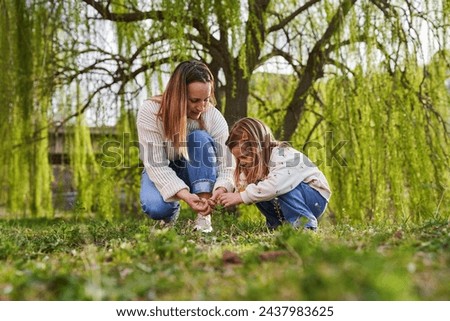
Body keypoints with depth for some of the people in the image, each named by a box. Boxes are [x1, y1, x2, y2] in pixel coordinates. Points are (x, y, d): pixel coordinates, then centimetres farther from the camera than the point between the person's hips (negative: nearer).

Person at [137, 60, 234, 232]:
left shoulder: (214, 117, -21)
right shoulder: (150, 112, -26)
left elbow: (226, 165, -22)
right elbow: (156, 165, -30)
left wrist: (221, 190, -45)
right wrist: (185, 195, -45)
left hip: (197, 173, 2)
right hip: (160, 172, -1)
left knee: (201, 139, -31)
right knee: (156, 208, -34)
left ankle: (204, 217, -32)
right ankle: (172, 211, 6)